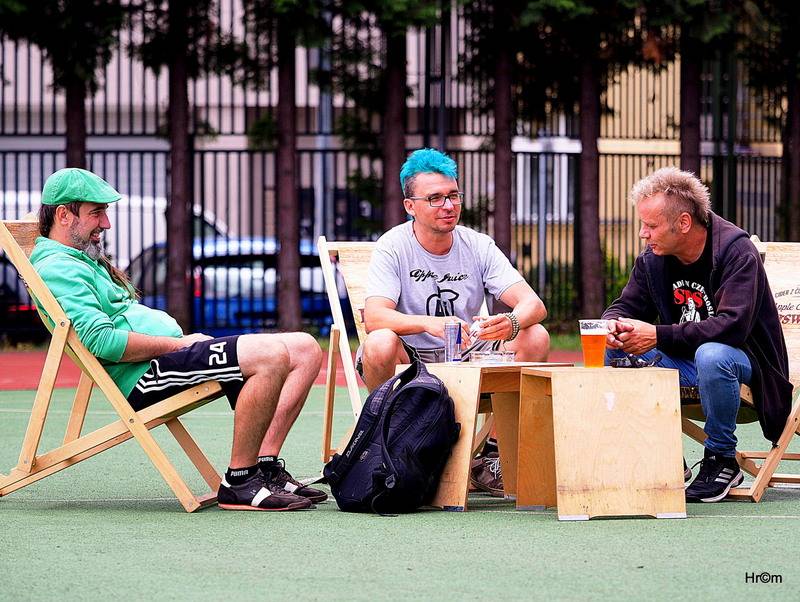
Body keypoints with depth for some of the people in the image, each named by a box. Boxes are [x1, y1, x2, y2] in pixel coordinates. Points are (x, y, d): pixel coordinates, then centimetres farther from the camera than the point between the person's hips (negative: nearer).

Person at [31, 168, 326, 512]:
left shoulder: (82, 260, 27)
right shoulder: (56, 269, -8)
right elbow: (103, 341, -21)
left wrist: (184, 340, 9)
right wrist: (177, 344, -12)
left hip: (169, 353, 11)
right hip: (142, 378, -11)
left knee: (305, 350, 3)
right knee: (272, 356, -28)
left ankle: (266, 467, -2)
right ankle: (239, 483, -21)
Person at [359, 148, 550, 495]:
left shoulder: (478, 246, 1)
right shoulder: (393, 247, -8)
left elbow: (533, 304, -8)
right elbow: (374, 316, -23)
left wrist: (512, 323, -34)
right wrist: (430, 323, -42)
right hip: (410, 364, -3)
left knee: (536, 338, -18)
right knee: (380, 344, -36)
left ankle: (491, 459, -11)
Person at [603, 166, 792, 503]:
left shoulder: (736, 250, -21)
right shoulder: (652, 259, 0)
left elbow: (733, 325, -32)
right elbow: (627, 306, 8)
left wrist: (658, 336, -34)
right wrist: (614, 324, -19)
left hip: (742, 359, -7)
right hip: (683, 362, 7)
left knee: (712, 355, -40)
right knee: (615, 350, -13)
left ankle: (722, 459, -18)